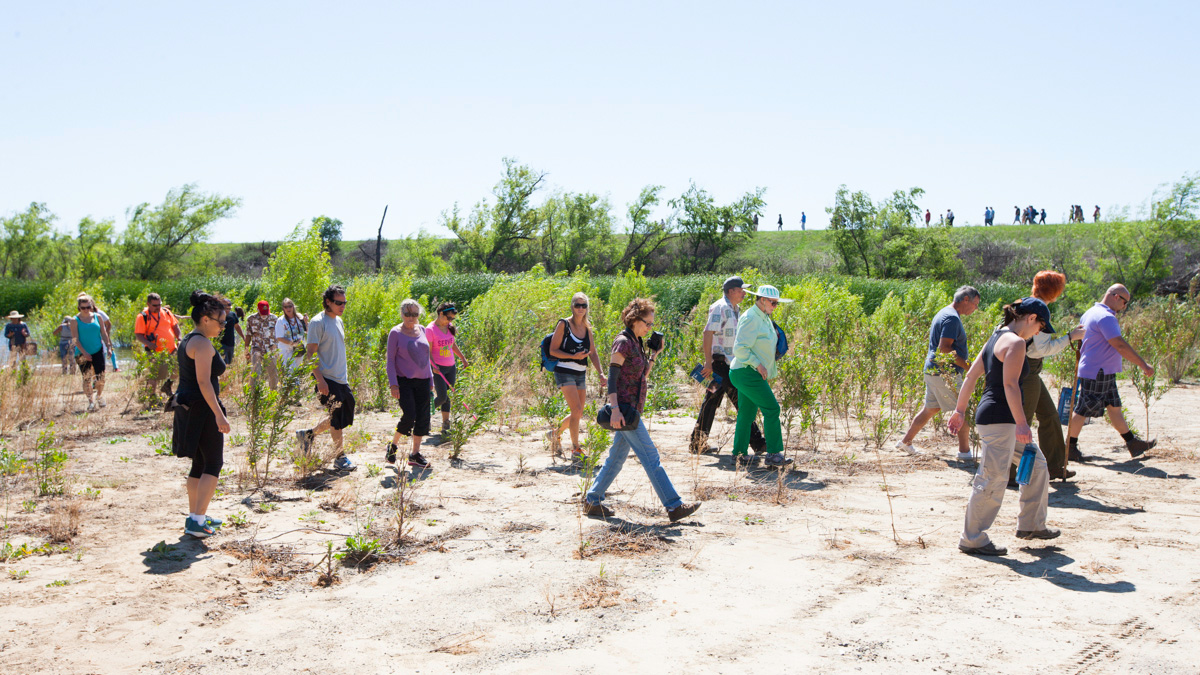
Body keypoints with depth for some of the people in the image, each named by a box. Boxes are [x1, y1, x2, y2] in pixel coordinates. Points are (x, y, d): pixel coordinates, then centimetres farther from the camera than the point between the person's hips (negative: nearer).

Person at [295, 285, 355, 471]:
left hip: (341, 379, 8)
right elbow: (311, 353, -15)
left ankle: (308, 434, 26)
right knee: (337, 418, -5)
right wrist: (320, 379, -21)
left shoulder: (339, 321, 14)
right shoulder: (318, 322, -12)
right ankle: (340, 458, 7)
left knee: (344, 417, 10)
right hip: (327, 379, -8)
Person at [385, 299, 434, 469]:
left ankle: (415, 454, 13)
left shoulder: (422, 330, 11)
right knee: (409, 415, -15)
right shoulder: (396, 333, -4)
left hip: (422, 381, 5)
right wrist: (393, 383, -12)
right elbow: (390, 359, -4)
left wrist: (430, 380, 17)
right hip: (404, 381, -5)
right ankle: (393, 445, 10)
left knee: (423, 417, 3)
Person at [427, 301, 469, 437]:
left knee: (448, 396, 4)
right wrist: (433, 366, -24)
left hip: (451, 367, 6)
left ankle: (446, 424, 9)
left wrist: (462, 358, 26)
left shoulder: (450, 327, 8)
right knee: (442, 397, -11)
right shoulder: (431, 329, -11)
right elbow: (427, 351, -14)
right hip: (438, 368, -6)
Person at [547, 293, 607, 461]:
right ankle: (576, 450, -7)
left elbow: (593, 353, 10)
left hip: (581, 374, 6)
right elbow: (553, 351, -9)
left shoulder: (587, 327, 9)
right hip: (565, 372, -6)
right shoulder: (563, 324, -8)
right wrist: (573, 356, -21)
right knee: (577, 410, -16)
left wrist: (601, 374, 0)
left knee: (578, 414, 10)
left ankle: (555, 433, 36)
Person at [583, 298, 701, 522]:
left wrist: (654, 354, 10)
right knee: (651, 457, -8)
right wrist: (615, 409, -25)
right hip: (624, 409, -10)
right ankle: (674, 506, -7)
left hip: (632, 408, 10)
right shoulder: (622, 342, -13)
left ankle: (592, 501, 22)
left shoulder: (636, 342, 15)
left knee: (617, 457, 13)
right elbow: (612, 376, -18)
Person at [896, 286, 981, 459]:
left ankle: (905, 441, 21)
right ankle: (964, 450, 5)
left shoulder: (943, 313, 17)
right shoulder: (952, 318, -16)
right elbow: (944, 349, -23)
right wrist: (967, 365, -20)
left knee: (931, 408, 16)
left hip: (933, 371, 10)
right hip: (945, 373, -10)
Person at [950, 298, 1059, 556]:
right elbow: (1010, 385, -21)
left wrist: (960, 410, 19)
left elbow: (972, 375, 16)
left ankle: (1030, 525, 30)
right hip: (998, 418, -11)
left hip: (991, 416, 11)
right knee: (993, 480, -5)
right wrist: (1021, 423, -21)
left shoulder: (996, 338, 15)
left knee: (1036, 464, 21)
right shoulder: (1015, 342, -14)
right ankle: (972, 540, 3)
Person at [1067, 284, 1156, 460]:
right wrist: (1143, 365, -18)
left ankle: (1132, 444, 20)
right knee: (1082, 410, -3)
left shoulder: (1091, 313, 14)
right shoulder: (1106, 317, -18)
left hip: (1104, 374, 11)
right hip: (1096, 374, -11)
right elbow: (1121, 346, -23)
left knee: (1114, 407, 14)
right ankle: (1069, 448, 4)